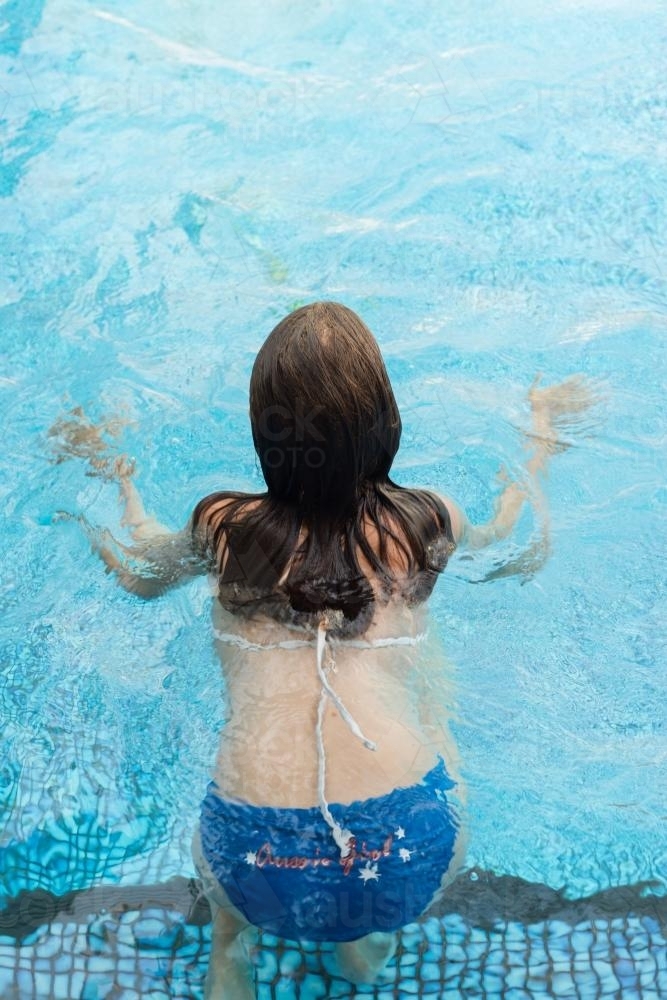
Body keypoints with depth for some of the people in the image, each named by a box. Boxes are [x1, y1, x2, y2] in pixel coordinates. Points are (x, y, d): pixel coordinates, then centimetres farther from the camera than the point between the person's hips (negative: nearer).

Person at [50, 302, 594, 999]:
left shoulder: (223, 528, 4)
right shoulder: (426, 524, 4)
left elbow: (136, 574, 27)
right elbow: (502, 531, 29)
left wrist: (114, 477, 44)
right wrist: (544, 429, 46)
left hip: (255, 876, 1)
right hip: (409, 865, 0)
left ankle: (227, 941, 28)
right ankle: (370, 937, 27)